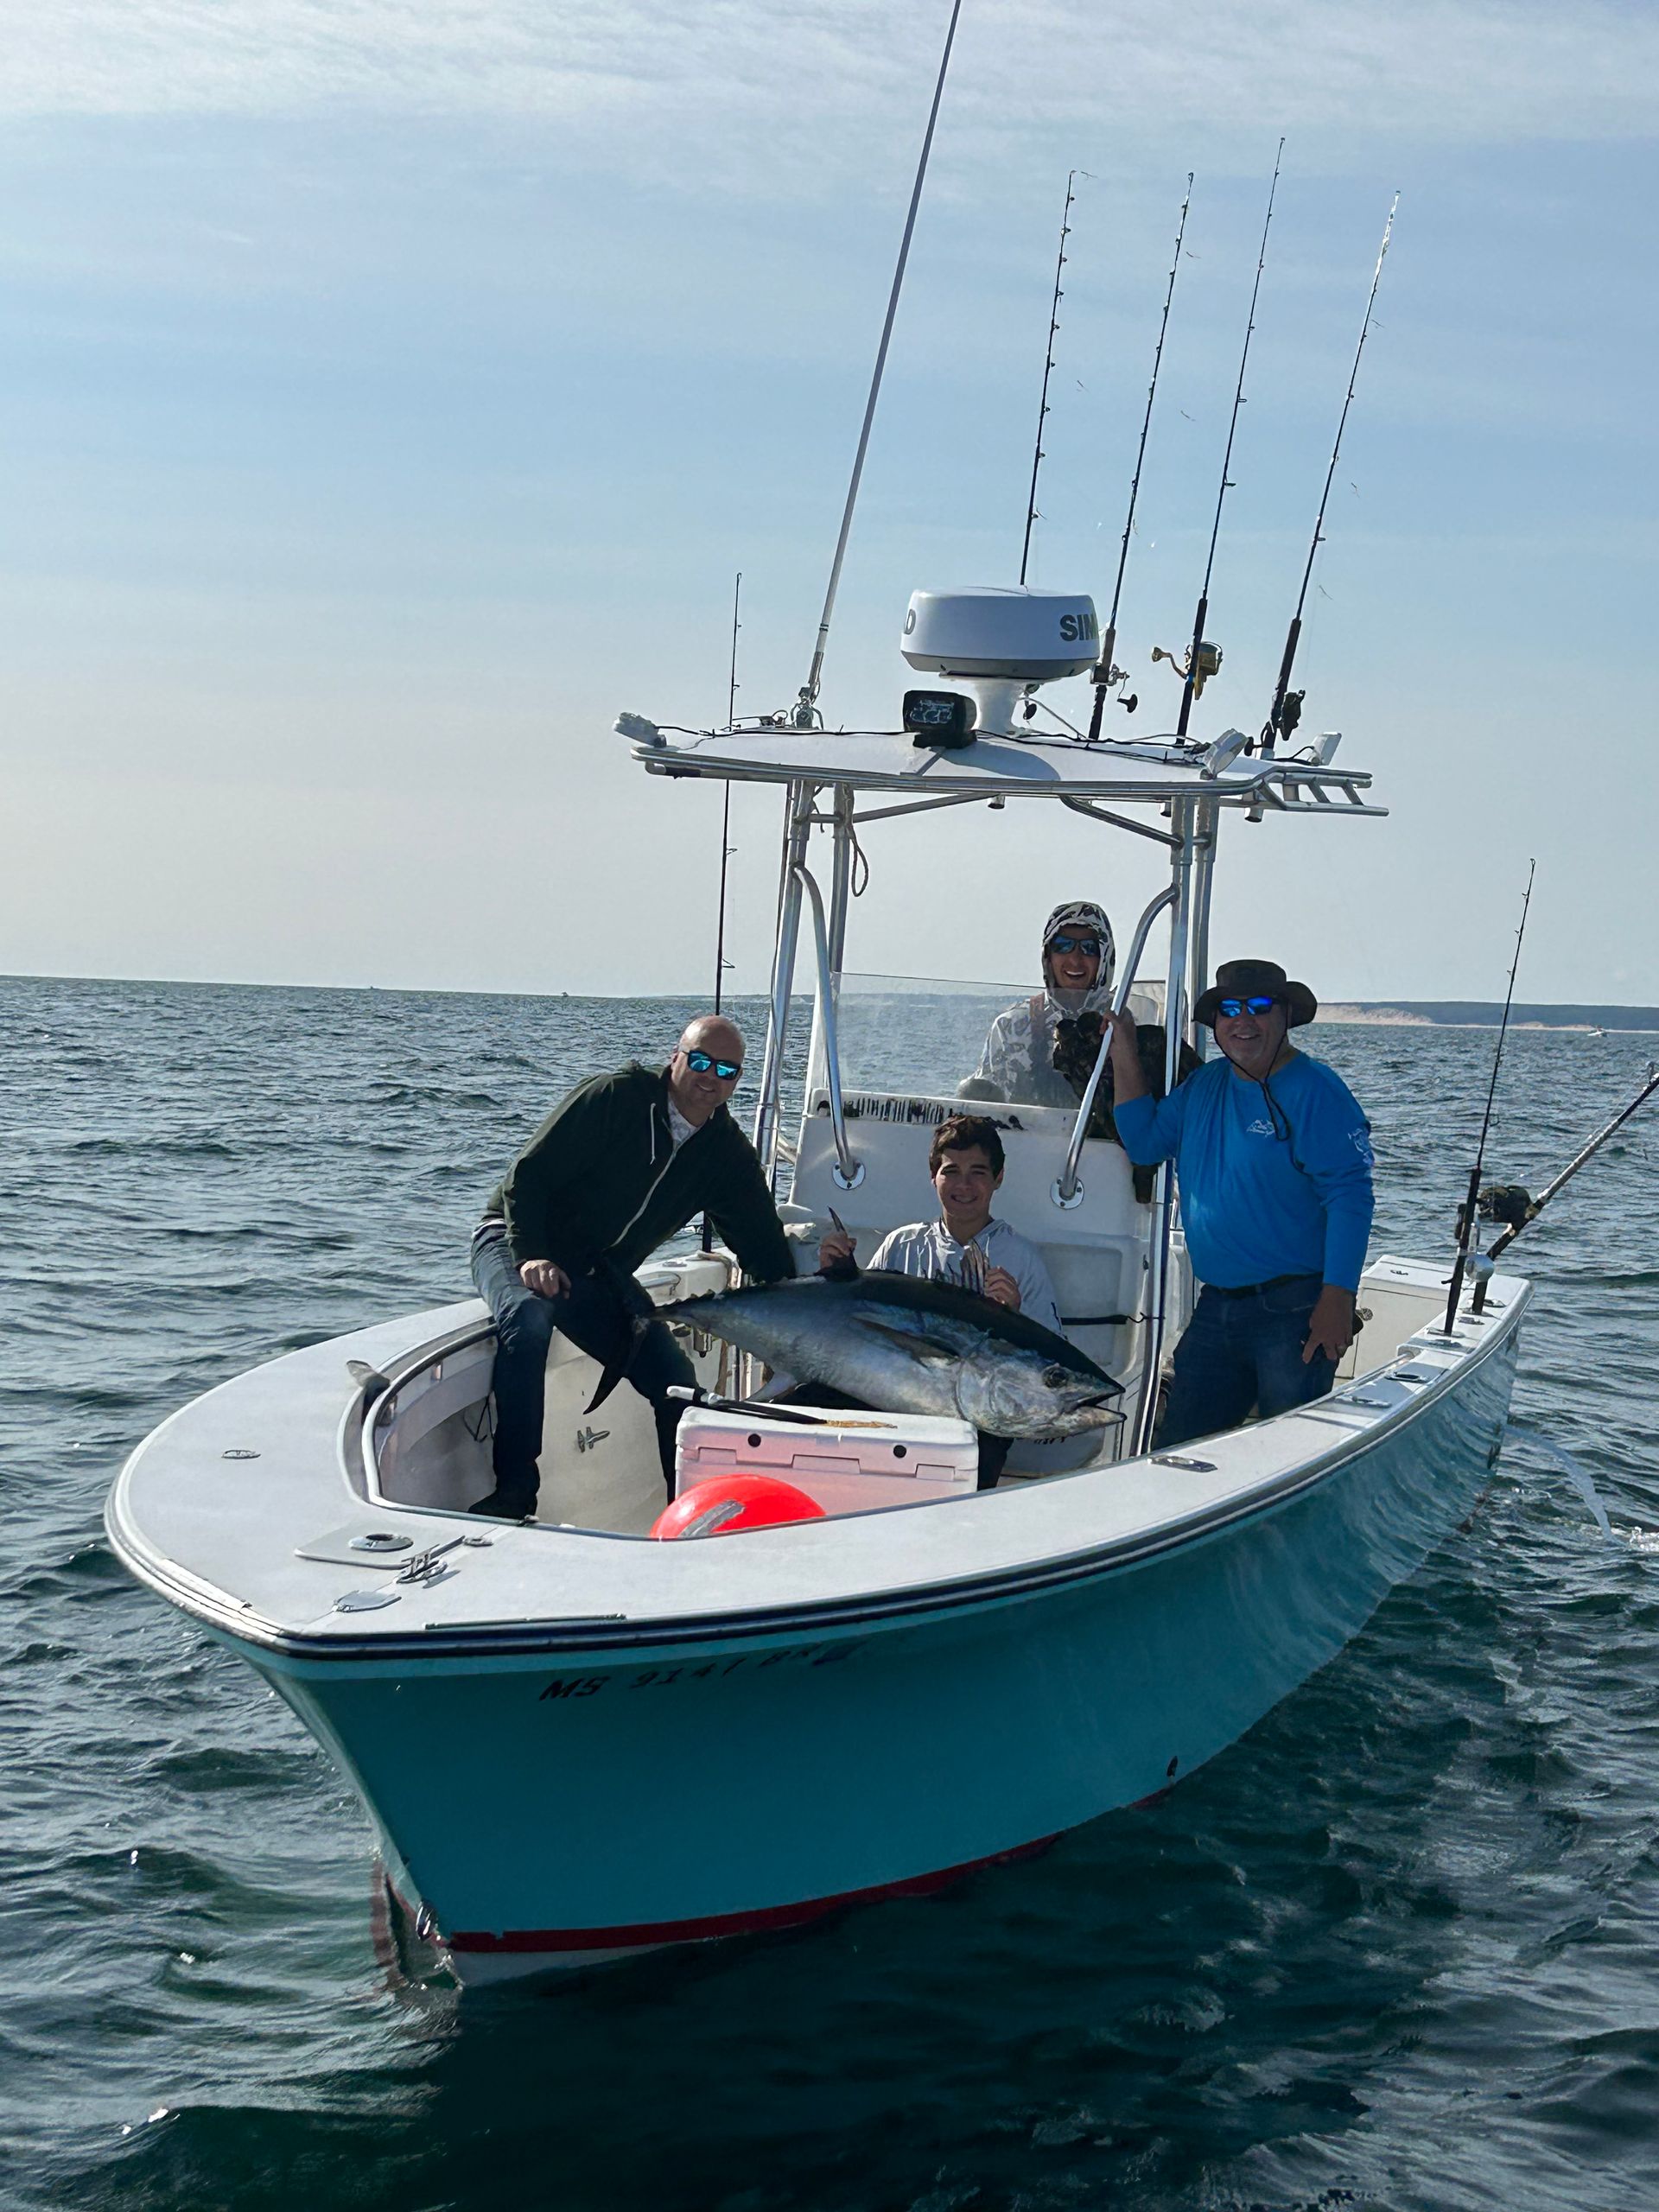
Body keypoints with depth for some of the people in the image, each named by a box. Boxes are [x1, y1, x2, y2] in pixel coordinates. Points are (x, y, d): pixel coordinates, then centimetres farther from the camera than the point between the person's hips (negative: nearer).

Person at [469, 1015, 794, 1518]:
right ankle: (512, 1492, -33)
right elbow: (527, 1175, -16)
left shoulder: (728, 1153, 2)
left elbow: (764, 1246, 5)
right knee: (527, 1318, -37)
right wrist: (531, 1256, -29)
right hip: (516, 1243, -5)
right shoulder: (613, 1098, -15)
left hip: (601, 1275, 5)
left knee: (677, 1380, -11)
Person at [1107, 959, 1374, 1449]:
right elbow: (1145, 1141, 18)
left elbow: (1349, 1196, -15)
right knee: (1175, 1451, 8)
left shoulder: (1315, 1090, -9)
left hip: (1297, 1312, -7)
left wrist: (1338, 1298, -22)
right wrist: (1125, 1056, 9)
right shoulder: (1204, 1085, 14)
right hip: (1215, 1310, 7)